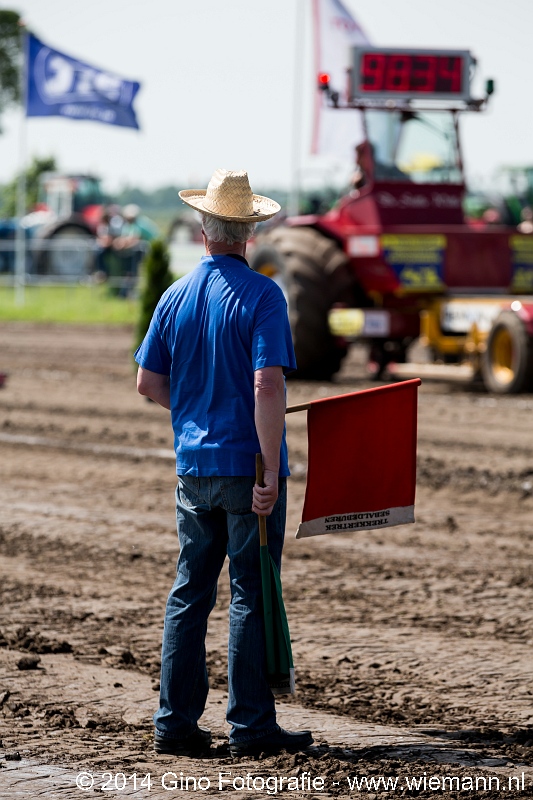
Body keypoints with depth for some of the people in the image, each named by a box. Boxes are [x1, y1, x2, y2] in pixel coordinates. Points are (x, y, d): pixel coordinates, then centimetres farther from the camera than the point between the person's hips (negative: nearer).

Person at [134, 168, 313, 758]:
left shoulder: (176, 296, 6)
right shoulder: (261, 295, -11)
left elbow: (148, 382, 10)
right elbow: (267, 385, -20)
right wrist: (270, 471, -19)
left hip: (193, 466, 5)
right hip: (248, 465, -5)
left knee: (189, 592, 11)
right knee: (250, 594, 0)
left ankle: (176, 721, 12)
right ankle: (251, 726, 3)